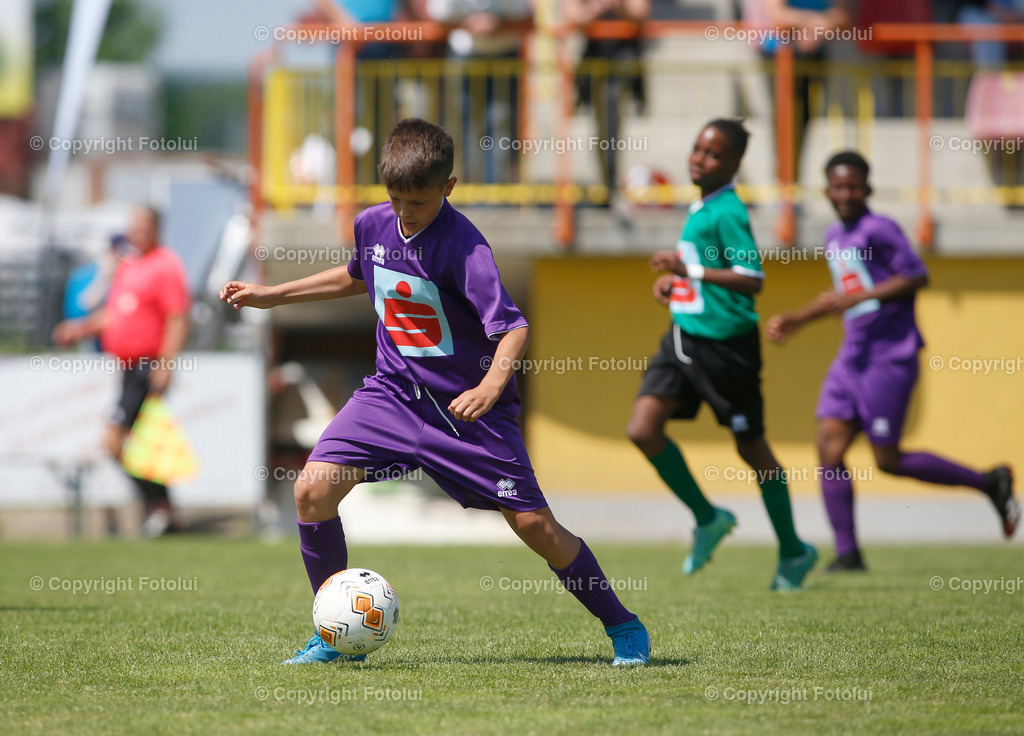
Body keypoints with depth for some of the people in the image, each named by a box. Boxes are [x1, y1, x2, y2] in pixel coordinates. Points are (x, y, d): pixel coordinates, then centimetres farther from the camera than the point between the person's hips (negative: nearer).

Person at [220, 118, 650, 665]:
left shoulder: (462, 245, -22)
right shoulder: (372, 225, -2)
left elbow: (512, 327, -28)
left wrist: (491, 386, -47)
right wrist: (272, 295, 21)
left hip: (465, 405, -5)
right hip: (394, 392, 5)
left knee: (534, 525, -6)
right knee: (313, 488, -13)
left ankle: (622, 626, 15)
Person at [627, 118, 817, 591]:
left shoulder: (727, 212, -16)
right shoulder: (699, 207, 11)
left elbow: (752, 279, -23)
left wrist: (690, 270, -23)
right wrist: (671, 280, 10)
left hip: (725, 343, -8)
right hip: (684, 338, 8)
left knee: (751, 448, 4)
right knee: (643, 429, -6)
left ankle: (794, 552, 20)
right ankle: (708, 519, 12)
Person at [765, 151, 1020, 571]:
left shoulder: (878, 230, -10)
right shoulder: (834, 237, 16)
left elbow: (917, 276, -18)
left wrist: (860, 297, -23)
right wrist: (797, 319, 25)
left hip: (889, 359, -8)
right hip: (851, 359, 8)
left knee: (888, 460, -5)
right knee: (829, 448, -3)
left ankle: (989, 484, 10)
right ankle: (847, 553, 0)